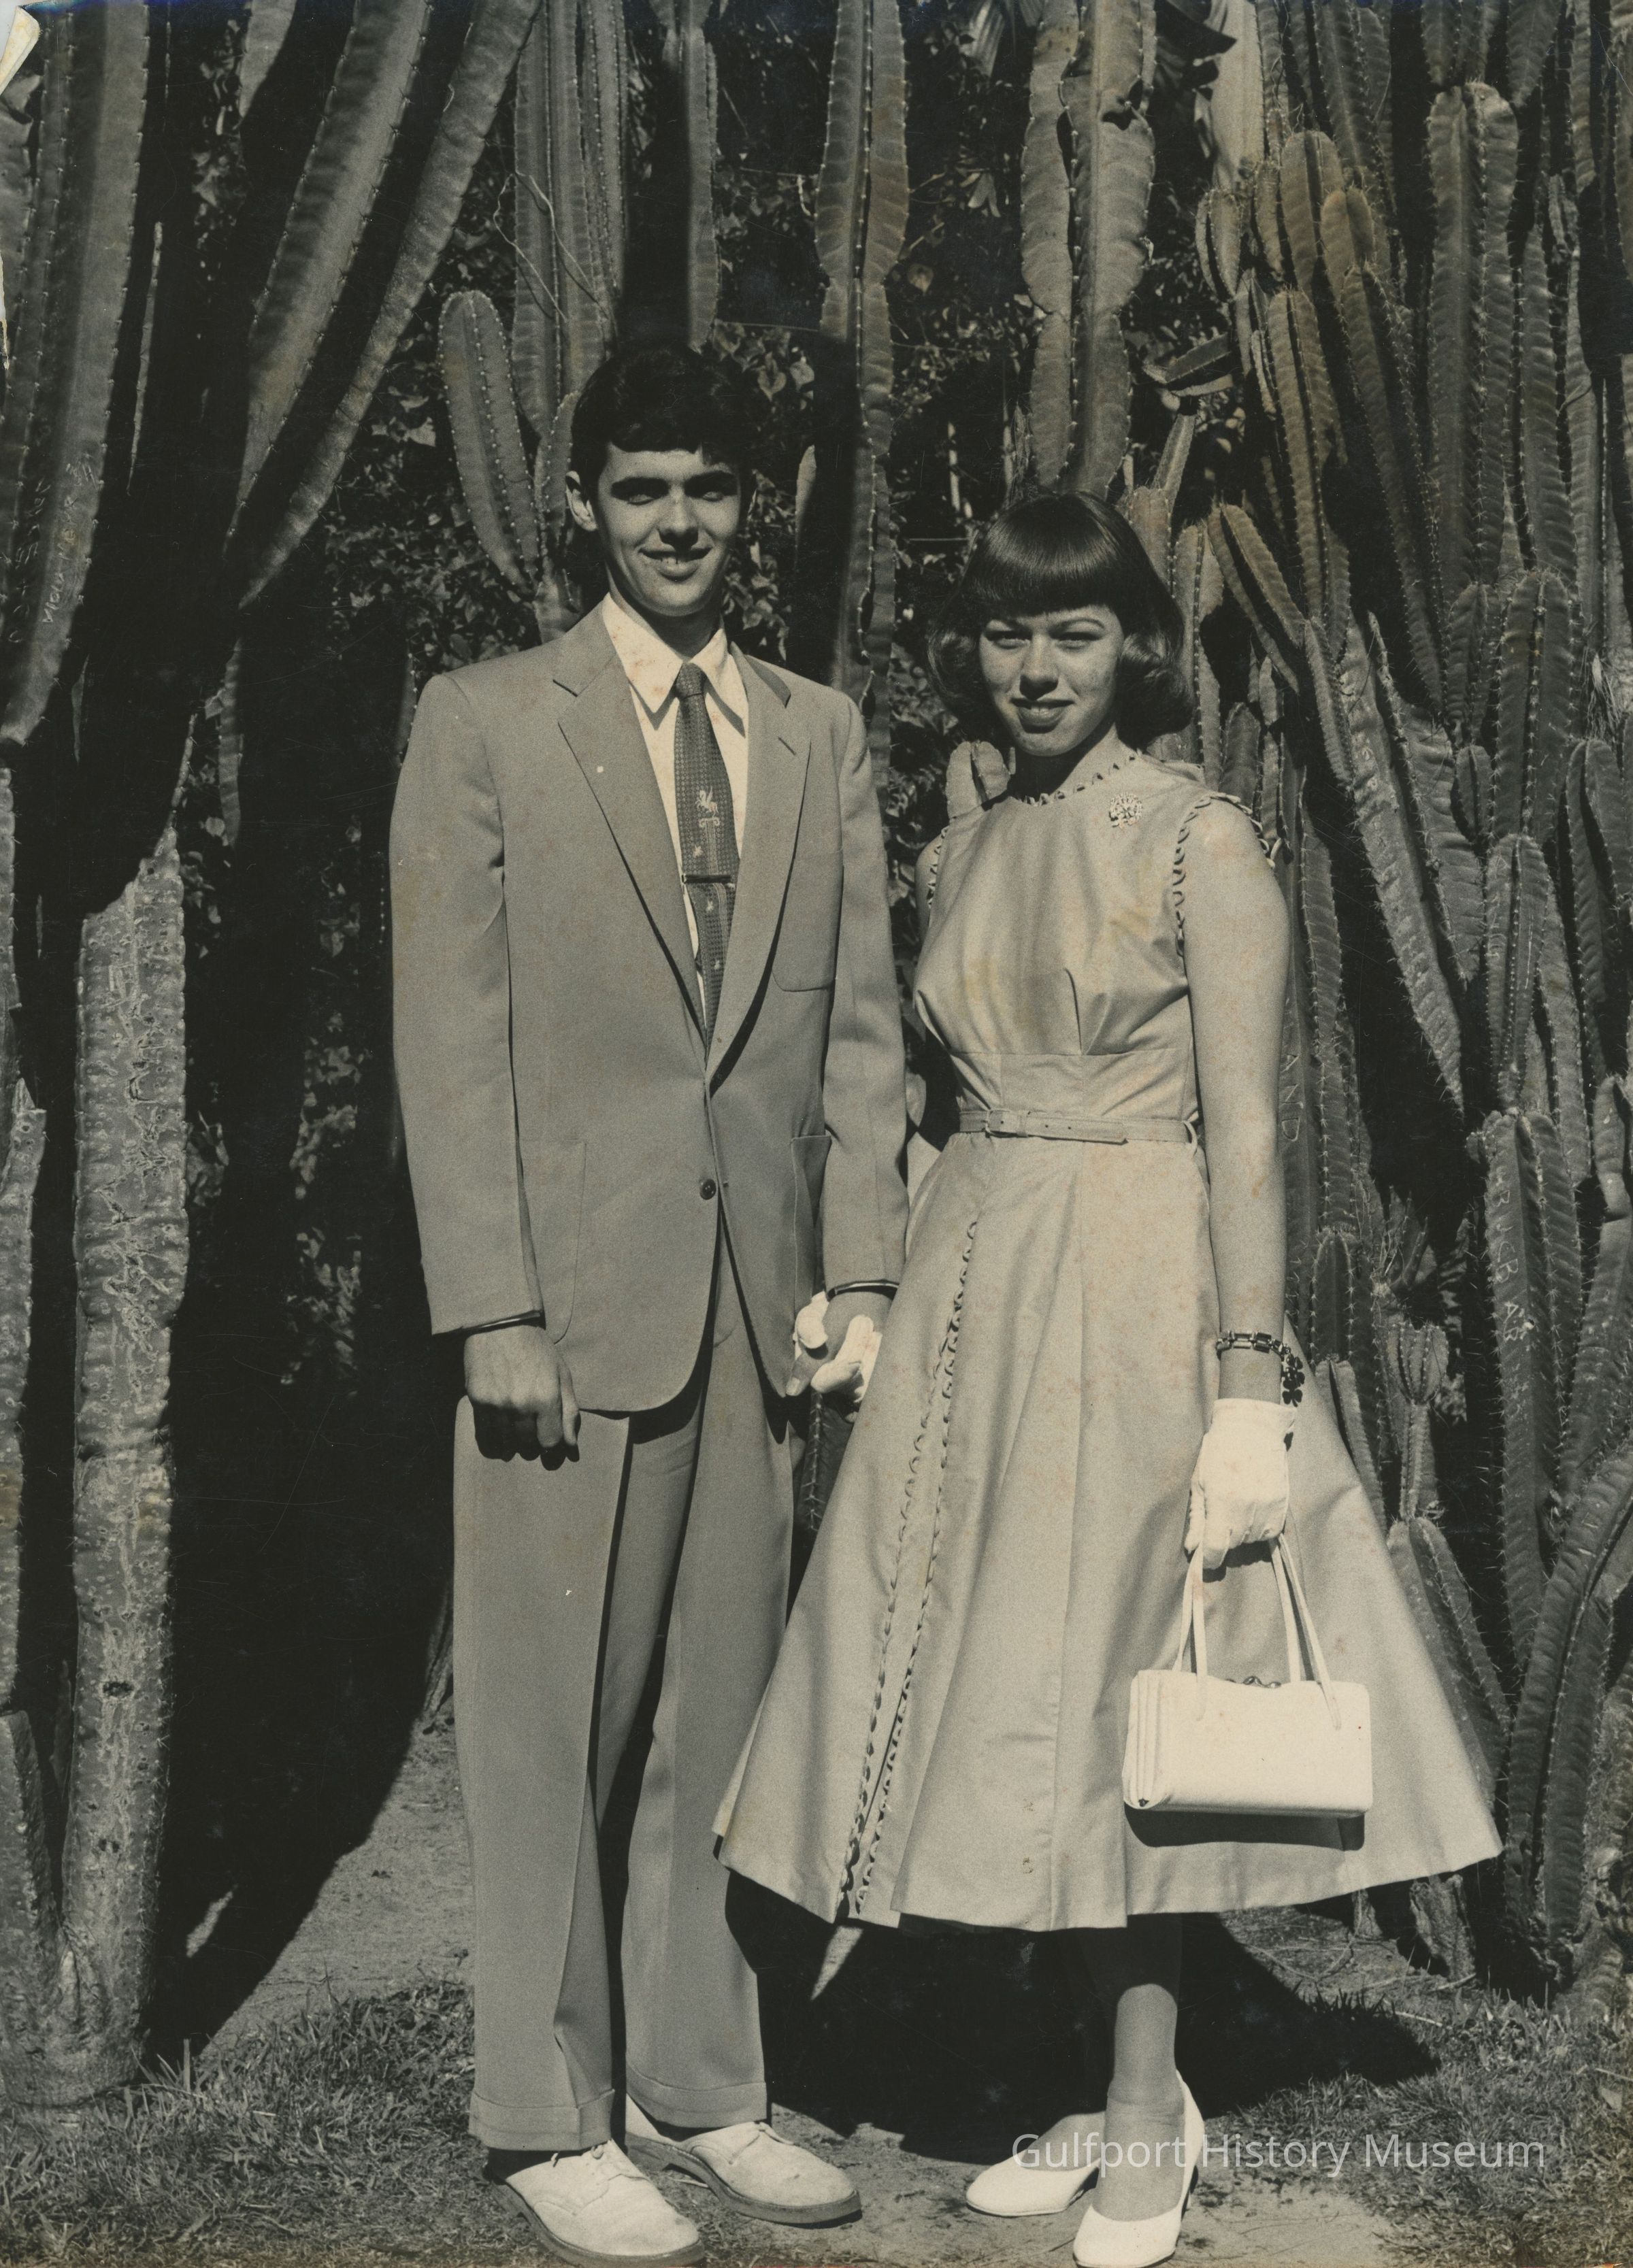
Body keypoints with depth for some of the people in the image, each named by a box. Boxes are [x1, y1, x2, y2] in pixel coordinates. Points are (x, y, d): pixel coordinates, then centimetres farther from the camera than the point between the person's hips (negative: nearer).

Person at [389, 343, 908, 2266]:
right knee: (552, 1724, 4)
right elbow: (451, 1040, -4)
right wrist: (493, 1306, -10)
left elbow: (859, 1018, 11)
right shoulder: (482, 727, 1)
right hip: (577, 1293, -4)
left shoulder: (820, 737, 13)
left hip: (763, 1304, 4)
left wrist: (860, 1269, 3)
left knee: (727, 1714, 11)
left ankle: (698, 2092, 25)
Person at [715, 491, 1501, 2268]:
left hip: (1134, 1293, -6)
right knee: (1011, 1703, 8)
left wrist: (1252, 1387, -18)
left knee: (1096, 1705, 1)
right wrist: (885, 1291, 10)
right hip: (974, 1288, 6)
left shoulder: (1198, 840, -7)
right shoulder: (963, 834, 11)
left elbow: (1245, 1130, -12)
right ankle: (1136, 2097, 24)